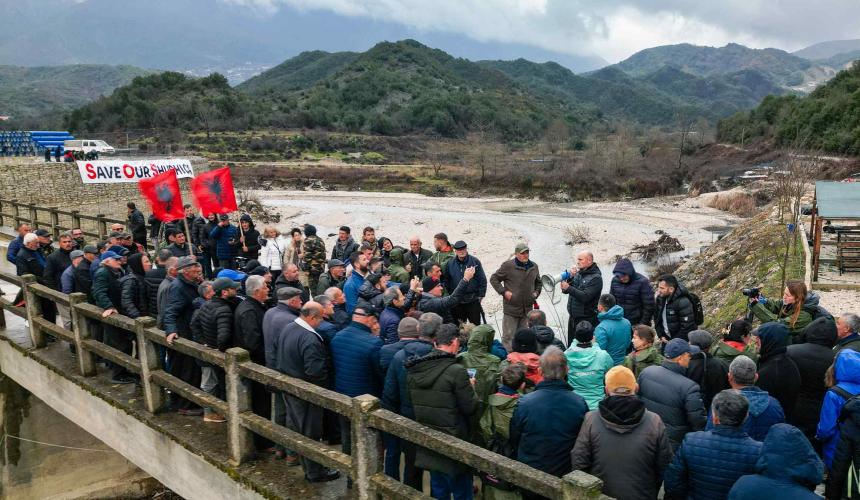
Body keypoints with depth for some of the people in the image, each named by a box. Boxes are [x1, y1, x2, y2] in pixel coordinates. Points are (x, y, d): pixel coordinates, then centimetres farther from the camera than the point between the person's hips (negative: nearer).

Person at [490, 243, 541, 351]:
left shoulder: (534, 267, 10)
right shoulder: (508, 266, -8)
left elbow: (538, 282, 28)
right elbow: (494, 279, -2)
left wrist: (536, 292, 10)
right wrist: (504, 292, -10)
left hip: (527, 308, 5)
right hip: (511, 308, -5)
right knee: (508, 337, -2)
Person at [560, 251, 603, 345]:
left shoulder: (596, 278, -12)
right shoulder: (578, 273, 10)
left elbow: (585, 297, -22)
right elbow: (565, 291, 6)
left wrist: (568, 288, -22)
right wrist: (571, 277, -8)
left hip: (586, 319, -7)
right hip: (573, 317, 7)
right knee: (571, 345, 15)